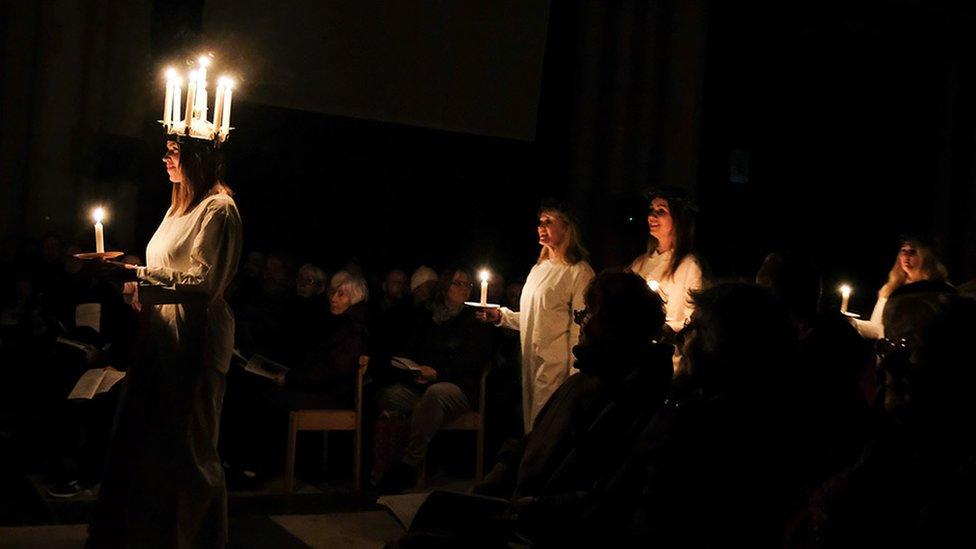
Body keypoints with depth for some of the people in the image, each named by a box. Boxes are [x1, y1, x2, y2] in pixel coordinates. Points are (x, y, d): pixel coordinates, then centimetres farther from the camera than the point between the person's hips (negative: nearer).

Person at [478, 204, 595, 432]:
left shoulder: (579, 271, -9)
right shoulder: (538, 269, 16)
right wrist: (501, 315, 8)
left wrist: (574, 377, -17)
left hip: (555, 366, -8)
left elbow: (581, 328, -14)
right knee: (531, 429, 13)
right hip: (531, 362, 8)